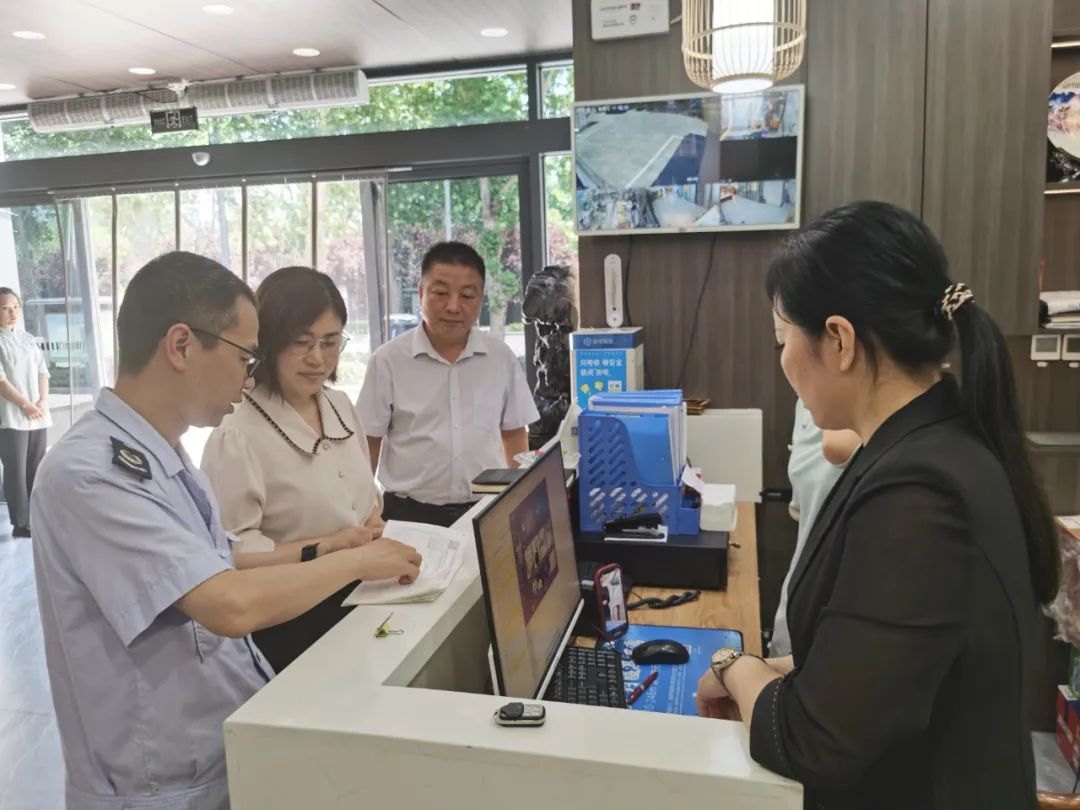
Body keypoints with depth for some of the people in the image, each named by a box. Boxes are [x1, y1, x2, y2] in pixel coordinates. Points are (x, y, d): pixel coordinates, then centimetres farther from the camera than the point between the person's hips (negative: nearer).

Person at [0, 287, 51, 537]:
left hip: (38, 415, 6)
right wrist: (25, 404, -12)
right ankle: (21, 523, 4)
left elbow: (42, 371, 12)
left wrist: (43, 401, -2)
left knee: (36, 469, 9)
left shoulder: (28, 338, 13)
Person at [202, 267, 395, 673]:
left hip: (355, 604, 7)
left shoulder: (341, 407, 3)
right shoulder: (237, 436, -21)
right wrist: (324, 548, -27)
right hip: (287, 627, -7)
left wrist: (373, 523, -6)